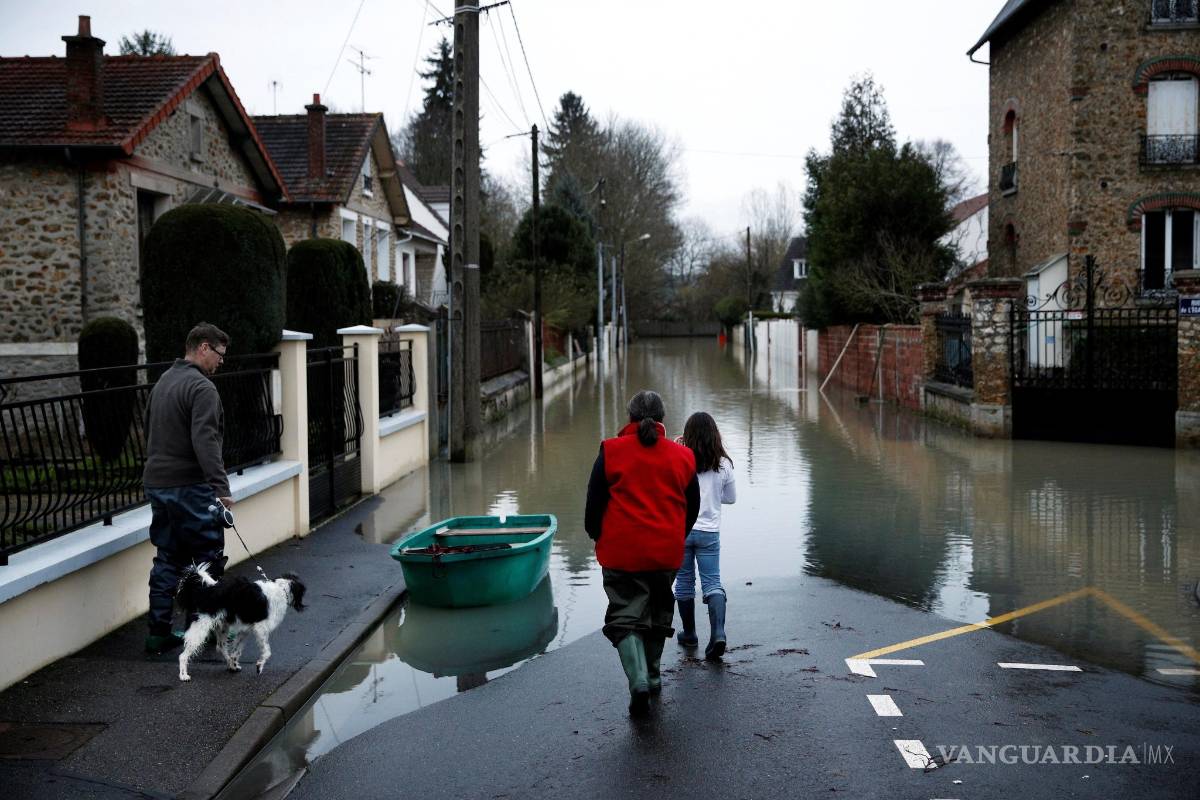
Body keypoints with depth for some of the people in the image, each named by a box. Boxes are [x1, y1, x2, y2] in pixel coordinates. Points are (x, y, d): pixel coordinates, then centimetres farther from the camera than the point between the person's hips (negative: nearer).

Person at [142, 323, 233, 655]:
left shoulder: (163, 382, 16)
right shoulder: (201, 387, -14)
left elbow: (150, 433, 24)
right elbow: (205, 442, -24)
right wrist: (221, 487, -27)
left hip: (156, 485, 9)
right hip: (190, 487, -9)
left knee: (168, 560, 12)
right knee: (208, 559, 2)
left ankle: (159, 633, 13)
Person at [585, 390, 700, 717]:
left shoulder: (611, 451, -5)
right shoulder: (682, 456, 4)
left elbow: (594, 503, -3)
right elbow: (693, 507, 11)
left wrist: (596, 536, 15)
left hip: (621, 553, -3)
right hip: (667, 554, 3)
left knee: (625, 617, 1)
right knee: (658, 614, 21)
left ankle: (639, 681, -17)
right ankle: (653, 676, 32)